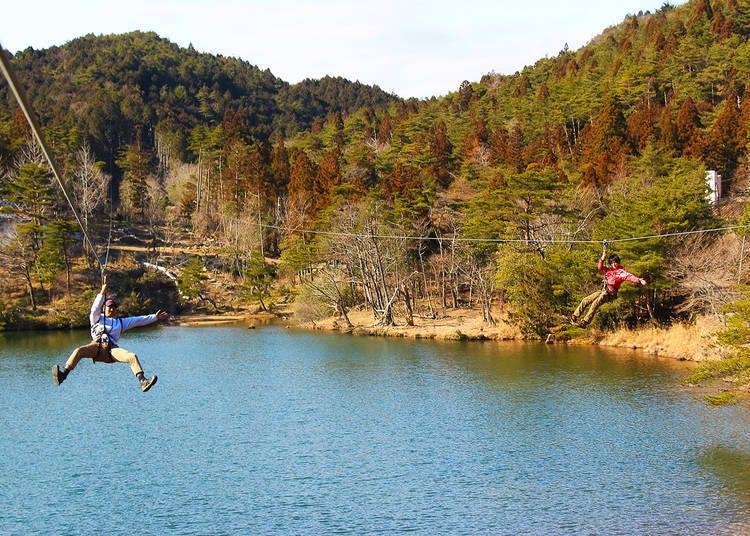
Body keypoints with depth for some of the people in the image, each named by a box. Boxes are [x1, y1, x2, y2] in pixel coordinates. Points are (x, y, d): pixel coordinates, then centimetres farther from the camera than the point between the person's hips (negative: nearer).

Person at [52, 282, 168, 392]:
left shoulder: (120, 322, 35)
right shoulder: (97, 318, 29)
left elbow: (138, 320, 32)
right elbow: (95, 309, 8)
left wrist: (155, 317, 28)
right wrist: (102, 294, 1)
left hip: (112, 349, 2)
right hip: (97, 346, -2)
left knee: (132, 357, -27)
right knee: (79, 351, -34)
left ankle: (143, 381, -43)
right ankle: (63, 374, -51)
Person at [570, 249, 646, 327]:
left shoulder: (621, 271, -6)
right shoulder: (608, 269, 15)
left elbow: (629, 276, -20)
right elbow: (600, 268, 2)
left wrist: (638, 280, -38)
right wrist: (602, 259, -10)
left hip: (610, 293, -8)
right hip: (603, 291, 8)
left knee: (595, 304, -24)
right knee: (585, 300, 4)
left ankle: (585, 322, -23)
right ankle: (575, 316, 11)